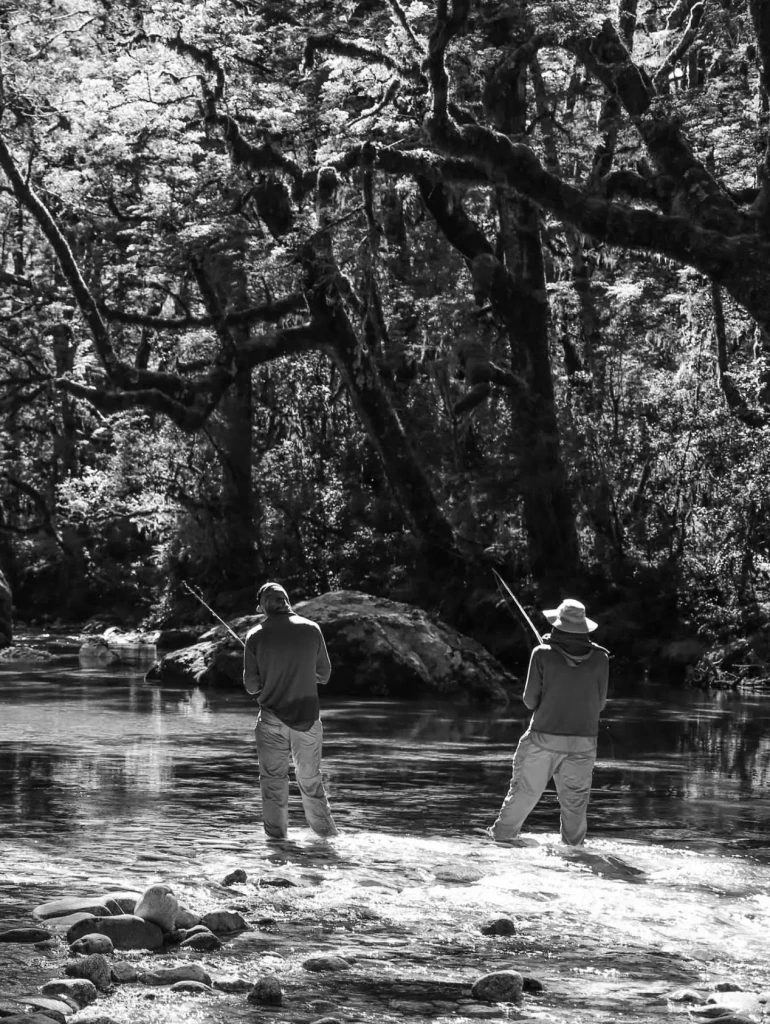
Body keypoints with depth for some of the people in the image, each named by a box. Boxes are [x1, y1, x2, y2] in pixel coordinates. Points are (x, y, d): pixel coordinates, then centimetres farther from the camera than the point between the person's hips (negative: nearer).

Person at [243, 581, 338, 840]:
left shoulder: (256, 636, -8)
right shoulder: (311, 629, -4)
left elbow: (251, 685, -4)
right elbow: (324, 675, 5)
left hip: (272, 719, -1)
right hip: (308, 717, 2)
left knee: (273, 781, 9)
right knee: (311, 781, 14)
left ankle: (277, 836, 11)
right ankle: (328, 834, 17)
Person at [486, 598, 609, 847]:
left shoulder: (544, 654, -10)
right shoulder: (599, 658, -5)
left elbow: (530, 700, -5)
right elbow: (599, 703, 3)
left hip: (544, 737, -1)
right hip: (583, 742, 1)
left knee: (524, 790, 12)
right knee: (575, 800, 11)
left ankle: (503, 835, 23)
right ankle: (573, 846, 18)